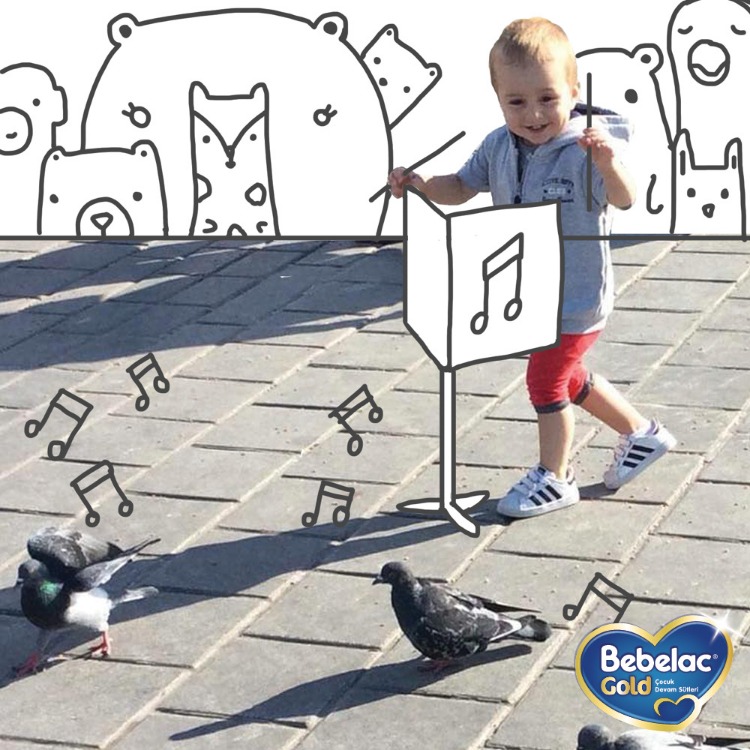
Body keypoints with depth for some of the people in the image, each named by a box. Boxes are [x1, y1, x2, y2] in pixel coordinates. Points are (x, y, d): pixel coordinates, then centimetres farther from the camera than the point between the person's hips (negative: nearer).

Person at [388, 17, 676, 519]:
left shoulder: (585, 147, -24)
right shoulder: (499, 147, -4)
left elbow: (624, 199, -37)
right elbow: (462, 187, 9)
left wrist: (607, 160, -56)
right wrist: (421, 184, -10)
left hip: (577, 296, -8)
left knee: (545, 381, 3)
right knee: (567, 378, 24)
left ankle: (554, 478, 24)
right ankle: (642, 434, 44)